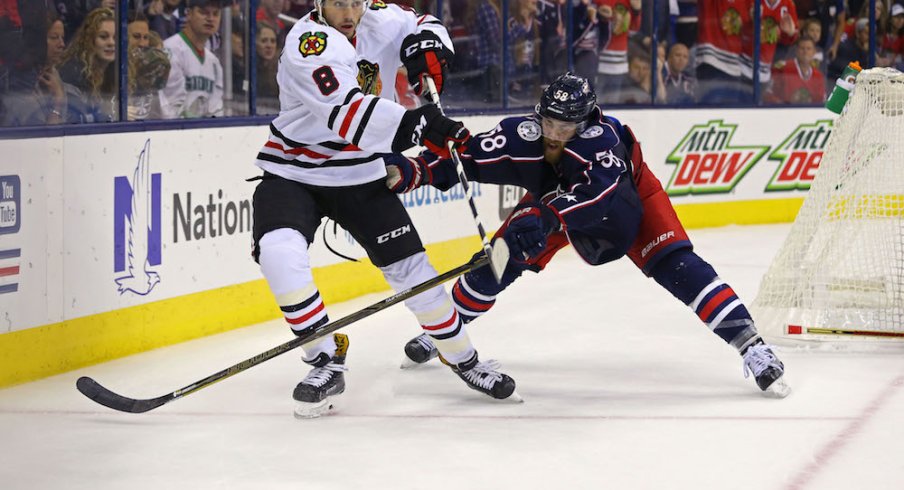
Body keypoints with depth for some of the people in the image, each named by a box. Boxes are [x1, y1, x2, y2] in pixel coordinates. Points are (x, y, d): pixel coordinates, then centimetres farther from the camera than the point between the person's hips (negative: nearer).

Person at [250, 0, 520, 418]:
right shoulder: (309, 42, -25)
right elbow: (346, 111, -38)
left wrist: (426, 45, -12)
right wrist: (418, 127, -48)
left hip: (359, 175, 5)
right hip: (293, 169, -4)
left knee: (410, 267, 1)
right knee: (279, 253, -29)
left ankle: (462, 356, 21)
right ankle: (326, 361, -16)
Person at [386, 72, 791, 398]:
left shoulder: (600, 137, -42)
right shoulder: (522, 136, -31)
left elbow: (599, 193, -58)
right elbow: (466, 158, -33)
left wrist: (547, 215, -72)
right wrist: (410, 171, -48)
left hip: (627, 195, -4)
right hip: (556, 196, 4)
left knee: (674, 264, -21)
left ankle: (751, 346, -25)